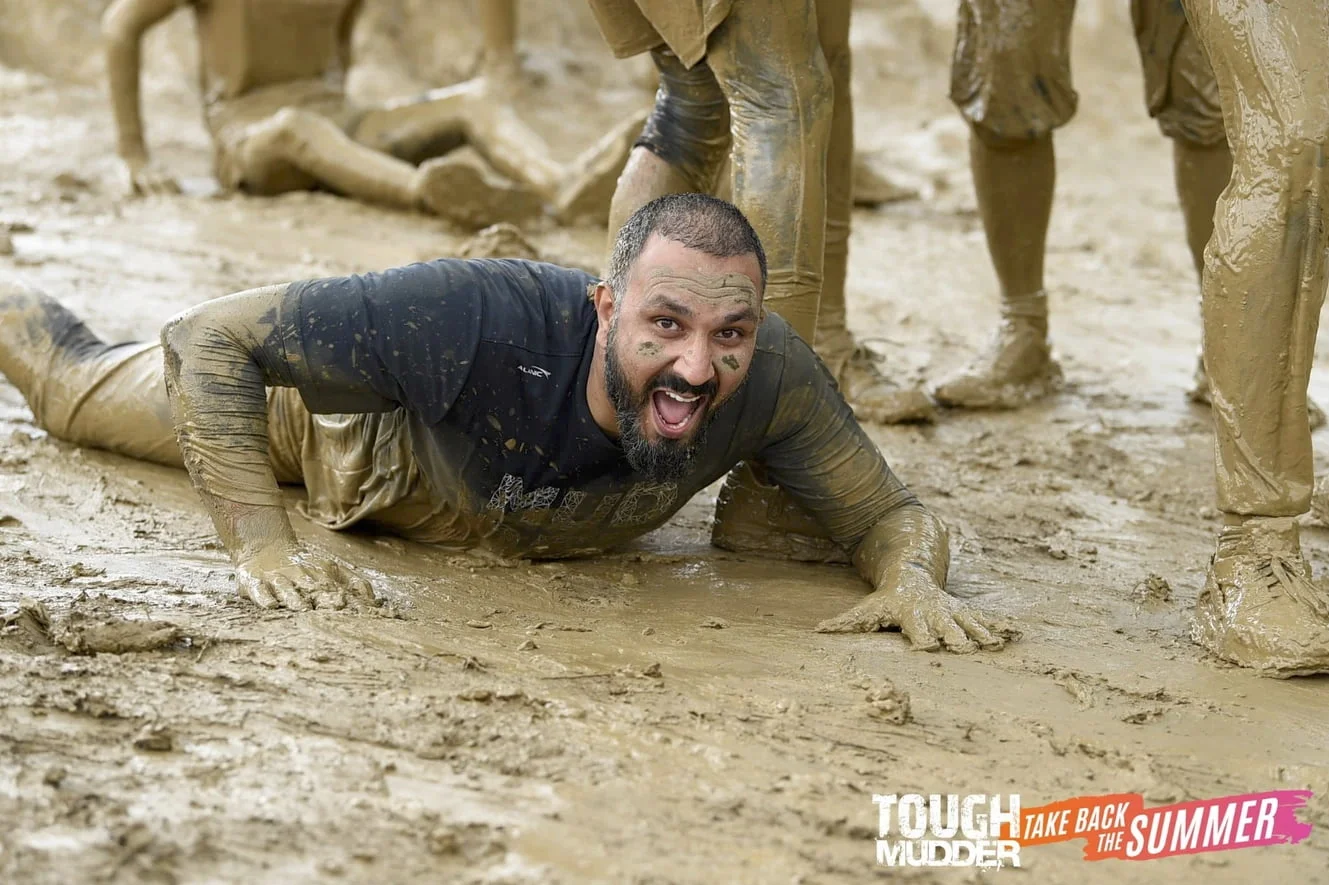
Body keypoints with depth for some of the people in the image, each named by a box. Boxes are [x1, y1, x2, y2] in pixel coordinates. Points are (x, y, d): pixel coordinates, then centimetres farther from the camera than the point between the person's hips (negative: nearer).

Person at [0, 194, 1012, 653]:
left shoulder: (770, 376, -41)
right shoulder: (469, 317, -50)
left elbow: (891, 512, -26)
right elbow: (209, 338, -41)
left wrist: (910, 579, -49)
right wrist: (263, 548, -48)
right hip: (336, 410, -2)